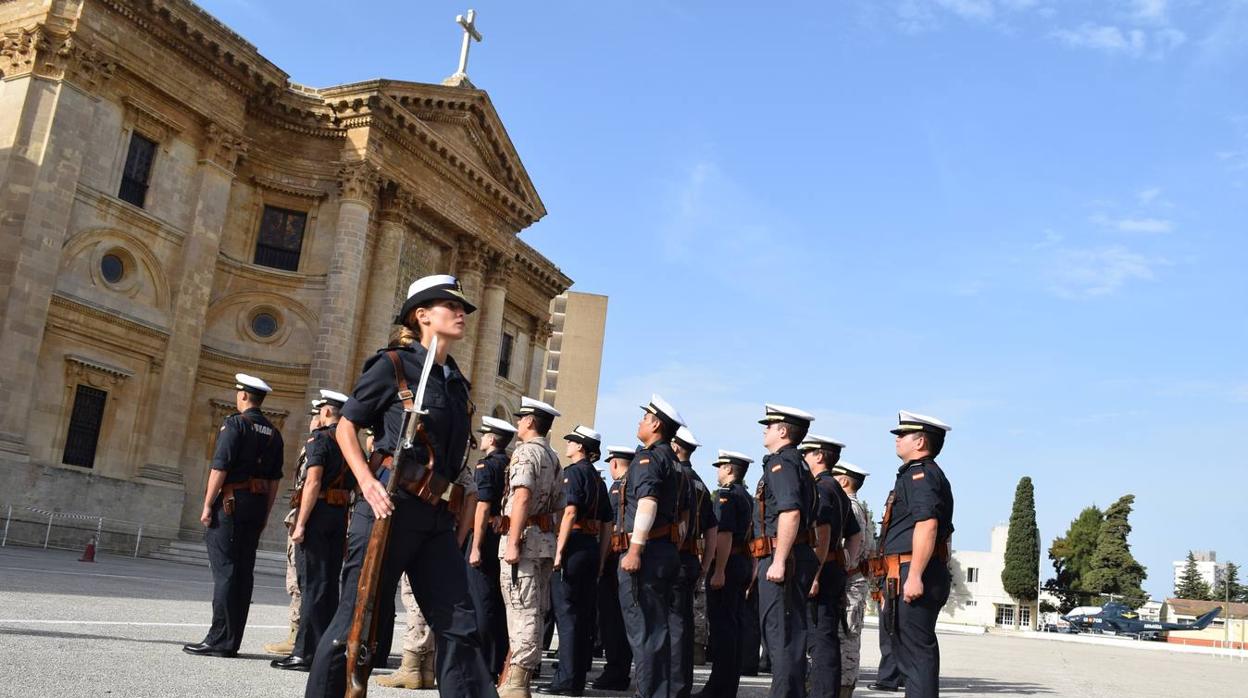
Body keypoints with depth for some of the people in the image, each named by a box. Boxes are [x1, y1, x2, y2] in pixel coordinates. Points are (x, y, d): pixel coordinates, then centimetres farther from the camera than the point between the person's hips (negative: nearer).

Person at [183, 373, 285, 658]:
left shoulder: (235, 423, -7)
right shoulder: (273, 433, 14)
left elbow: (220, 467, -14)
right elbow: (274, 480, 13)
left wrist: (208, 506, -10)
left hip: (231, 503, -6)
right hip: (257, 507, 7)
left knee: (224, 571, -6)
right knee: (244, 572, 7)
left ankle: (219, 641, -6)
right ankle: (232, 642, 11)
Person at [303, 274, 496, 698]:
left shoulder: (457, 383, 17)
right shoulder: (393, 365, 0)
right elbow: (346, 427, 1)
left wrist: (457, 506, 15)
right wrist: (368, 483, -13)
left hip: (437, 519, 6)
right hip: (390, 507, -6)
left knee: (459, 625, 0)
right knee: (357, 619, 1)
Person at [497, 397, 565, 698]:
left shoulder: (525, 451, -7)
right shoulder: (553, 458, 20)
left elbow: (522, 497, -19)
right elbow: (558, 506, 20)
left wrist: (513, 543, -22)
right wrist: (548, 539, 20)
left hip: (524, 537, -9)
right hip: (545, 538, 9)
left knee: (522, 611, -10)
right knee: (532, 611, 11)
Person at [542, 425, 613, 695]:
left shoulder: (573, 472, -6)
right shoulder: (598, 480, 19)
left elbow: (570, 512, -17)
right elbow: (607, 526, 19)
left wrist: (558, 551, -18)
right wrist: (599, 560, 21)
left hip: (574, 545, -8)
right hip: (592, 548, 8)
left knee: (566, 612, -5)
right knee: (584, 613, 9)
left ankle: (567, 680, -5)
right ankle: (578, 678, 15)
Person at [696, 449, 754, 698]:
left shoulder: (726, 494, -12)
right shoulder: (747, 497, 17)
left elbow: (725, 535, -21)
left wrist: (719, 572, -24)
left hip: (728, 564, -10)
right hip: (744, 564, 10)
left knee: (722, 625, -8)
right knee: (733, 625, 12)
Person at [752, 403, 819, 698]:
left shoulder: (781, 462, -11)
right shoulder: (798, 464, 21)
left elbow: (790, 513, -24)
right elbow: (806, 517, 26)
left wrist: (779, 561, -24)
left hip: (782, 558, -10)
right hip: (798, 556, 10)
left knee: (782, 634, -7)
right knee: (788, 632, 14)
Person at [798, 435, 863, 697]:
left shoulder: (820, 488, -11)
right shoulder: (839, 491, 19)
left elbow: (822, 534, -21)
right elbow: (856, 536, 23)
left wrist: (814, 574, -22)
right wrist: (843, 564, 21)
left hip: (821, 573, -10)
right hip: (836, 571, 10)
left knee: (820, 639, -9)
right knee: (827, 638, 13)